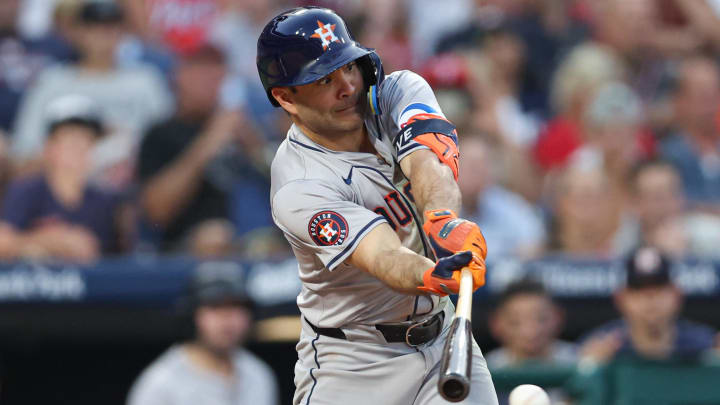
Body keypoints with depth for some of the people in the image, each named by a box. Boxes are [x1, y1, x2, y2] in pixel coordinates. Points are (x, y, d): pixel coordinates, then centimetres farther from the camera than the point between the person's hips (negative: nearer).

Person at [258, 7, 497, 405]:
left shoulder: (399, 91, -6)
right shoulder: (298, 189, -22)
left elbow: (426, 162, -26)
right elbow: (383, 258, -35)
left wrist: (442, 219, -49)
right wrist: (433, 277, -57)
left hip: (442, 337, 4)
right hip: (354, 361, -4)